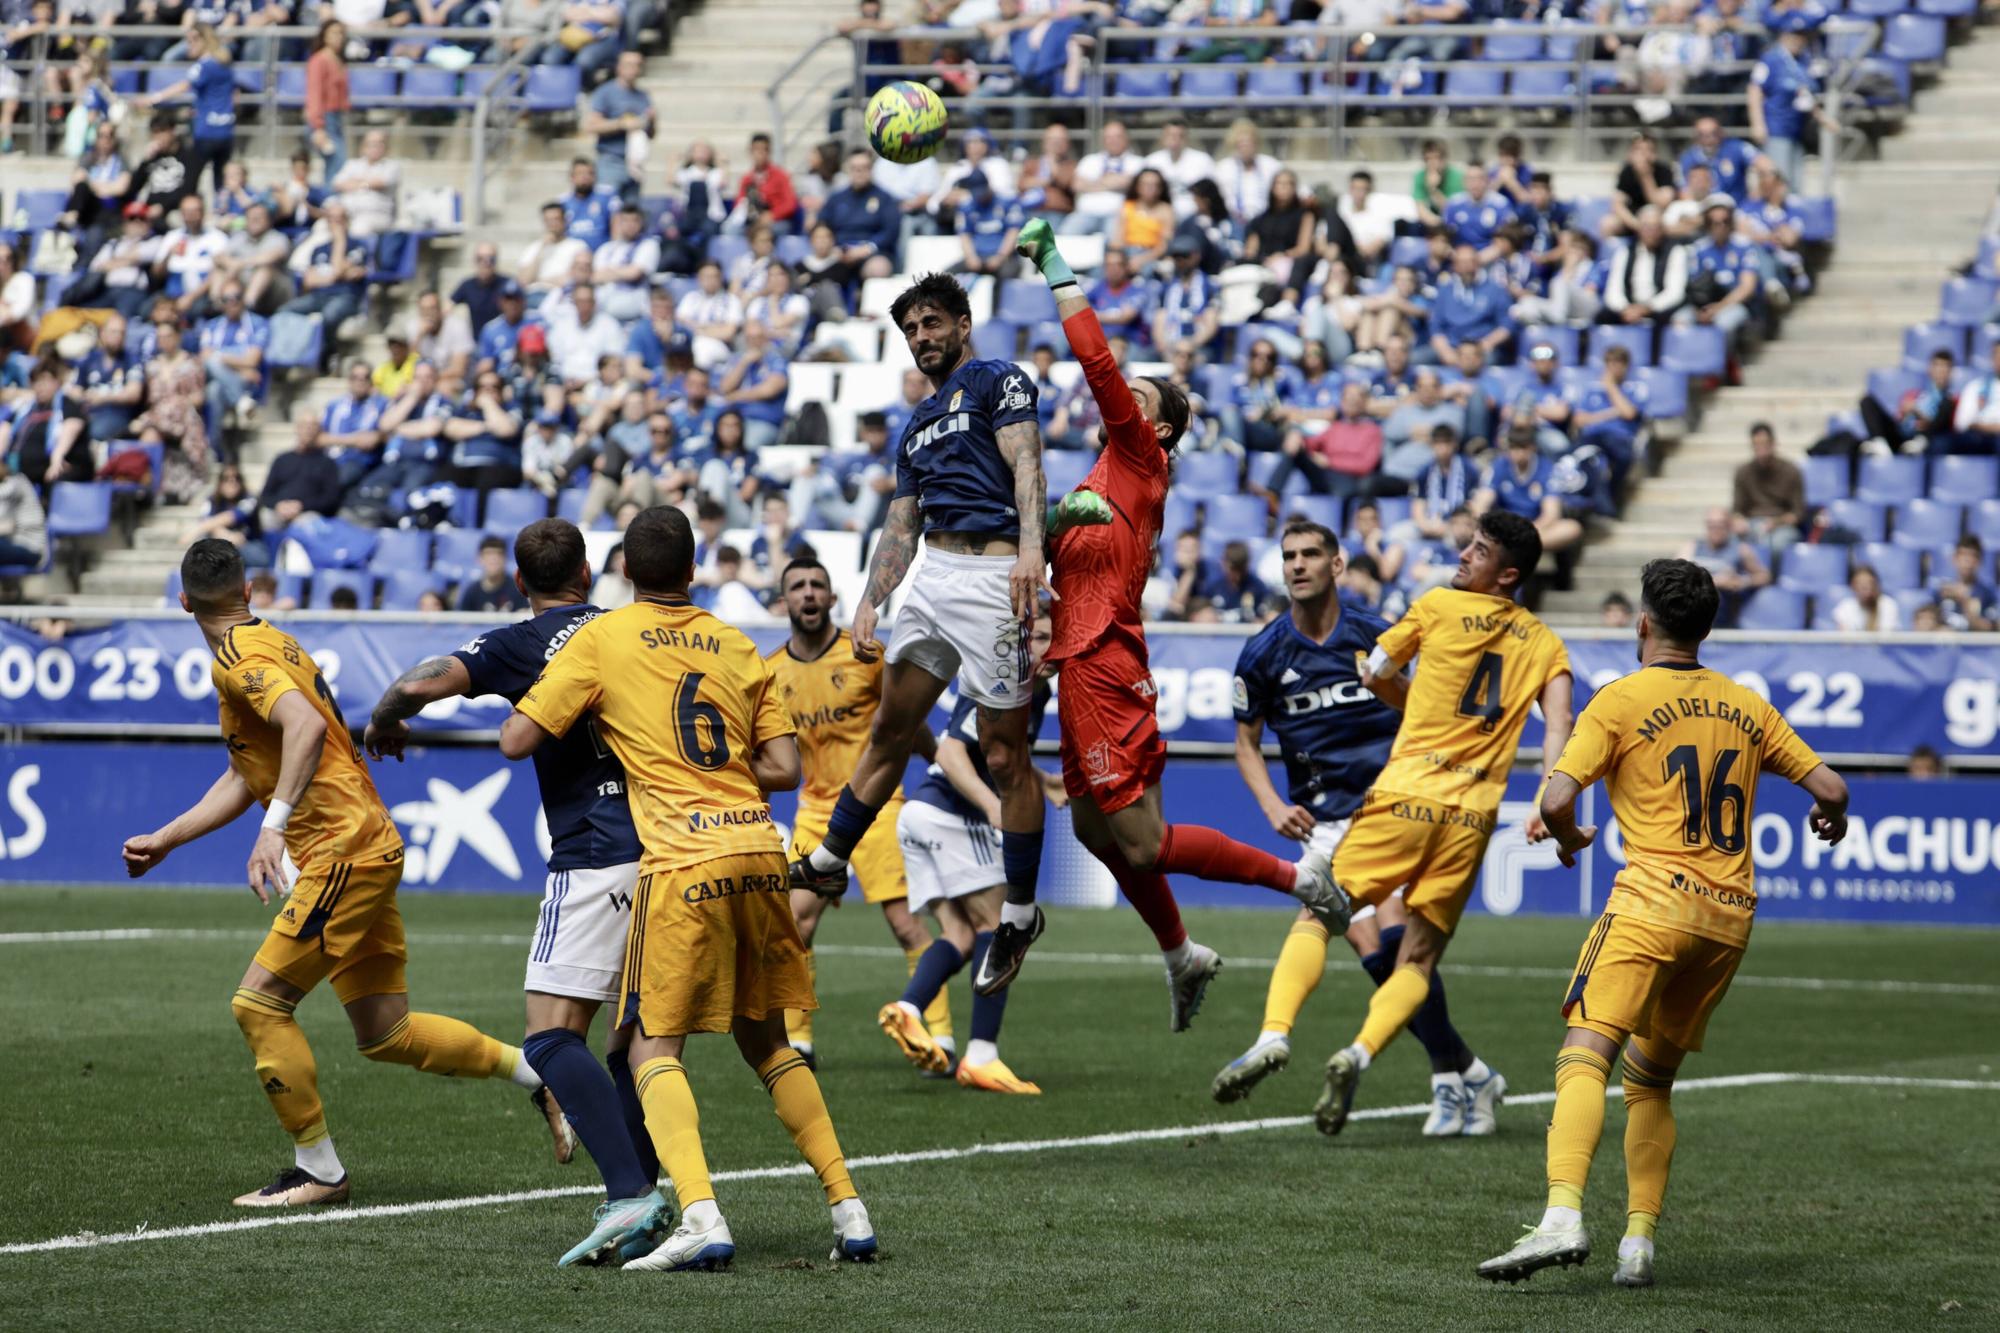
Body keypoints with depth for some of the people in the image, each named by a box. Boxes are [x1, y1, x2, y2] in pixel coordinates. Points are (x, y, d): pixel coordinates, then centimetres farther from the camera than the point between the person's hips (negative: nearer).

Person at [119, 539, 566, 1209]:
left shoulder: (240, 658, -12)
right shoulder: (270, 642, 19)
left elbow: (306, 725, -32)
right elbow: (246, 776, 26)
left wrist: (274, 826, -38)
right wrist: (165, 839, 25)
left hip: (342, 851, -10)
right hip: (368, 850, 10)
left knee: (258, 1002, -8)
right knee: (386, 1034, 13)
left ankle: (318, 1172, -1)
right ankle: (538, 1074, 20)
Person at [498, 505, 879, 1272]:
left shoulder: (602, 640, 3)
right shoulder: (737, 647, 15)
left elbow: (516, 741, 0)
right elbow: (784, 768, 11)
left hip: (683, 862, -5)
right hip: (759, 849, 5)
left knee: (654, 1048, -1)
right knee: (767, 1042, 19)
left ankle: (700, 1216, -22)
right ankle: (847, 1207, 14)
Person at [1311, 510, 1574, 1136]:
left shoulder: (1438, 606, 5)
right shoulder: (1545, 644, 14)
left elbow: (1372, 675, 14)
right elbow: (1559, 729, 1)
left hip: (1409, 792, -3)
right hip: (1474, 814, 3)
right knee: (1418, 960, 7)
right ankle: (1358, 1055, -17)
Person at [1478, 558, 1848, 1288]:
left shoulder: (1622, 699, 0)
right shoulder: (1748, 705, 16)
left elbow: (1557, 798, -9)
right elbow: (1829, 787, 16)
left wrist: (1568, 837, 13)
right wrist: (1831, 819, 39)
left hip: (1654, 901, -6)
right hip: (1730, 918, 6)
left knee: (1584, 1055, -17)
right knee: (1651, 1080, 17)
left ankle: (1563, 1219, -36)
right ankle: (1638, 1243, 9)